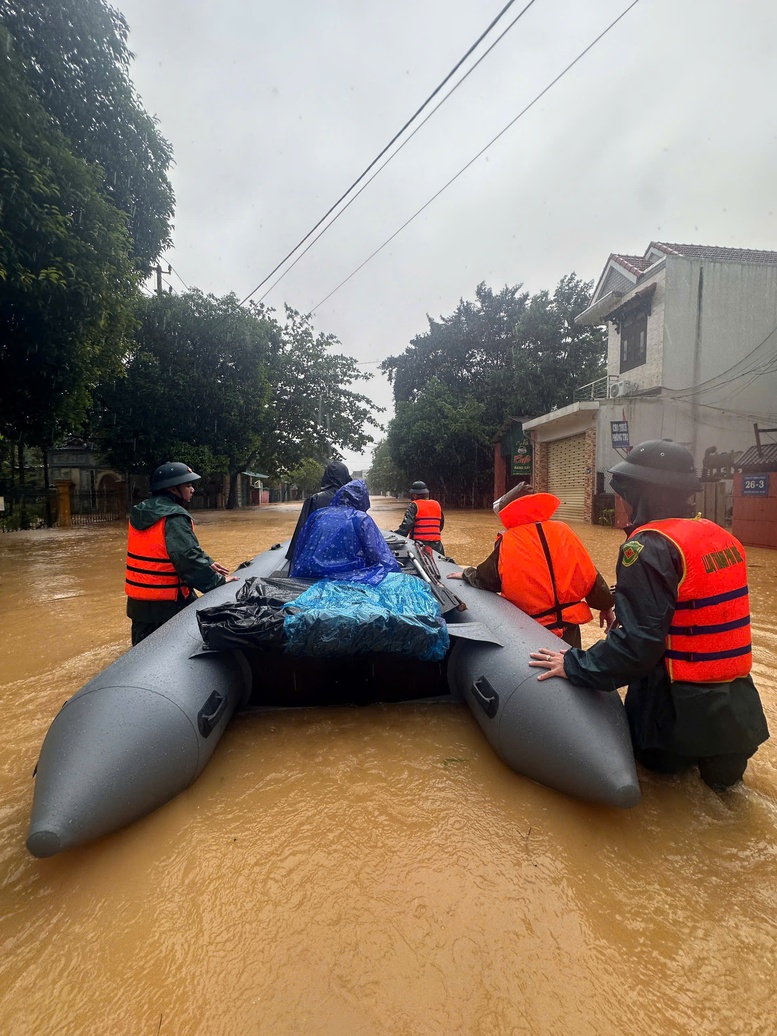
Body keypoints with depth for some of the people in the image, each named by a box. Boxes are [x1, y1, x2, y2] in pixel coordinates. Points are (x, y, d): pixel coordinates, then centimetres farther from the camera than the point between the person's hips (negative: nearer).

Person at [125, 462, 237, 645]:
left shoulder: (141, 514, 9)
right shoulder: (173, 518, -20)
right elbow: (189, 560, -25)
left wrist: (207, 562, 11)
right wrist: (218, 581, -15)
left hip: (138, 601, 9)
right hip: (166, 604, -9)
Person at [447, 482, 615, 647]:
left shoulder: (507, 543, -10)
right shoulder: (562, 532, -3)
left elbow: (484, 578, 2)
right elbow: (589, 575, 1)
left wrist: (467, 574, 23)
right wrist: (606, 605, 13)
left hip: (534, 628, -2)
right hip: (569, 624, 2)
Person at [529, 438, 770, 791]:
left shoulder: (648, 547, -21)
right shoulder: (722, 536, 5)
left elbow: (637, 643, -26)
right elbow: (707, 617, 13)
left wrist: (575, 665, -17)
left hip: (684, 706, -7)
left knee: (657, 760, 19)